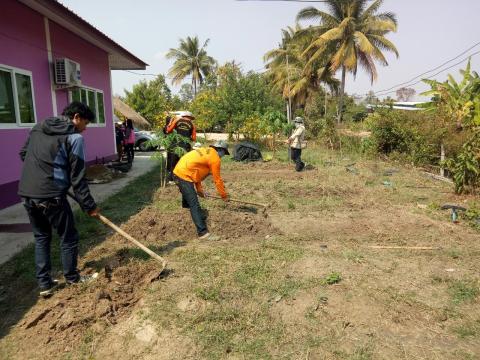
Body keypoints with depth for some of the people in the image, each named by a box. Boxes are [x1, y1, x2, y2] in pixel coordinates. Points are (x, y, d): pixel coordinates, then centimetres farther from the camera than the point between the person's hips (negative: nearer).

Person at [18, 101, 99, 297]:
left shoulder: (38, 128, 13)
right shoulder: (74, 137, -9)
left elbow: (23, 153, 22)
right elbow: (77, 176, -11)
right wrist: (89, 205, -5)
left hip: (27, 194, 7)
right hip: (51, 196, -7)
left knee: (41, 238, 19)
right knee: (68, 238, 11)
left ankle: (44, 284, 23)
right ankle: (72, 279, 25)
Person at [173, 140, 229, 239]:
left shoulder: (205, 151, 20)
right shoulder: (215, 159, -6)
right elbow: (217, 180, -2)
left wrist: (199, 189, 26)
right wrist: (224, 196, 10)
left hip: (178, 172, 10)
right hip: (184, 176, -10)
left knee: (188, 199, 28)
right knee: (194, 205, -12)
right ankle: (203, 232, -13)